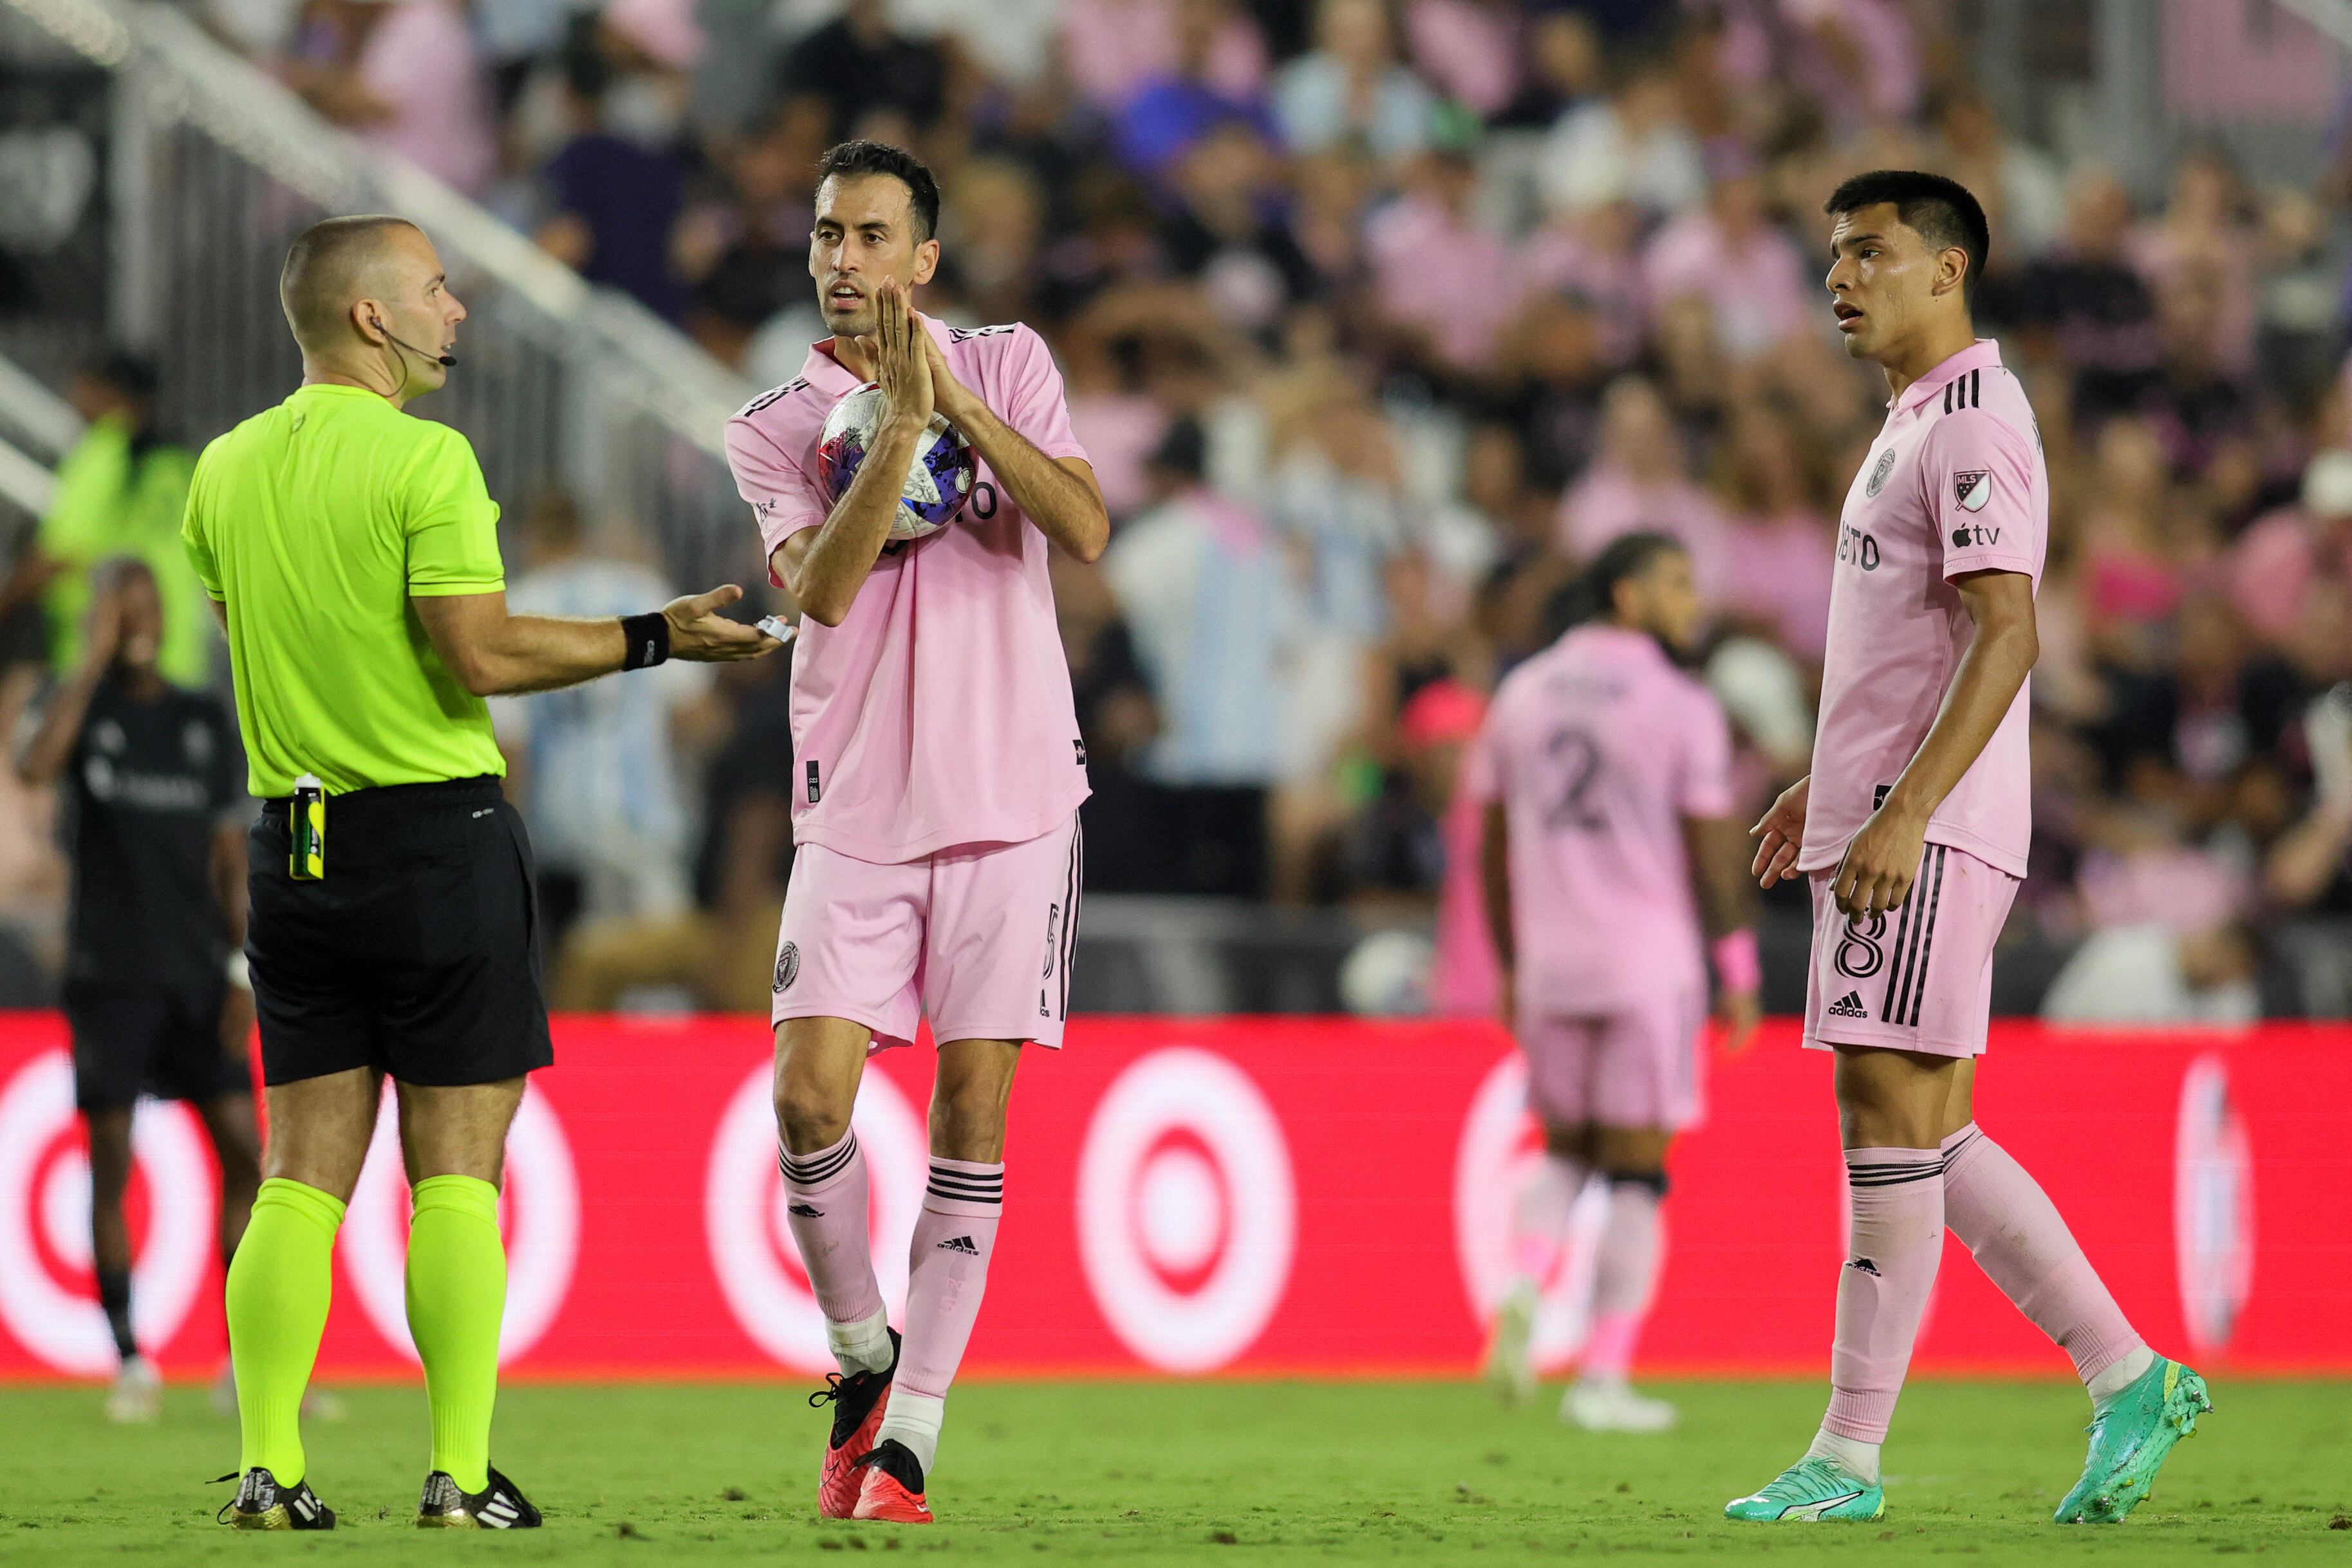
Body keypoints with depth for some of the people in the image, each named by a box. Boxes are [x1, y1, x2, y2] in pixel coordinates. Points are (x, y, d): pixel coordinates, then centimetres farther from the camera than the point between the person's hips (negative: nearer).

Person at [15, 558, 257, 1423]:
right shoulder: (87, 708, 2)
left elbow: (231, 856, 11)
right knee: (111, 1165, -3)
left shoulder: (207, 719, 10)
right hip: (110, 975, -2)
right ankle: (130, 1364, 4)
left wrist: (244, 969, 2)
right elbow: (35, 766, -22)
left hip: (198, 977, 2)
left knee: (245, 1153, -4)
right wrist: (97, 658, -18)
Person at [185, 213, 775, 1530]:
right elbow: (482, 654, -17)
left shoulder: (227, 470, 9)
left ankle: (270, 1470, 1)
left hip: (292, 836, 6)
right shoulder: (424, 459, -12)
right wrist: (655, 639, -7)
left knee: (304, 1173, 7)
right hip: (437, 831, -5)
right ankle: (462, 1476, -3)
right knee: (456, 1168, 0)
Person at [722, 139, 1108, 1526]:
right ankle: (863, 1357, 12)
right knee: (809, 1097, -12)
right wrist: (900, 422, -20)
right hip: (856, 811, 0)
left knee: (973, 1104, -3)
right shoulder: (776, 428, 4)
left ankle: (912, 1437, 1)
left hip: (1012, 795, 0)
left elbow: (1087, 529, -8)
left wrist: (960, 401, -14)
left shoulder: (1008, 365, 6)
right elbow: (821, 589, -13)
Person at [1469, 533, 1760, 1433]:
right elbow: (1713, 853, -8)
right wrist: (1738, 977, 0)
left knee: (1565, 1149, 19)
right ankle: (1603, 1379, 2)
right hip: (1650, 966, -4)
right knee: (1635, 1168, 3)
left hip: (1549, 962, 4)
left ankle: (1524, 1286, -9)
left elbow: (1491, 846, 10)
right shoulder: (1680, 708, -7)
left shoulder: (1522, 694, 8)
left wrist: (1509, 968, 18)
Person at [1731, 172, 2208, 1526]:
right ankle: (2129, 1382, 10)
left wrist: (1902, 814, -26)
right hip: (1884, 823, 10)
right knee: (1925, 1135, 8)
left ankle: (1850, 1459, -8)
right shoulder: (1919, 427, 21)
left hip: (1928, 838, -10)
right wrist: (1830, 788, 27)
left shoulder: (1973, 425, -11)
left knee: (1889, 1114, -9)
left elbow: (2004, 637, -21)